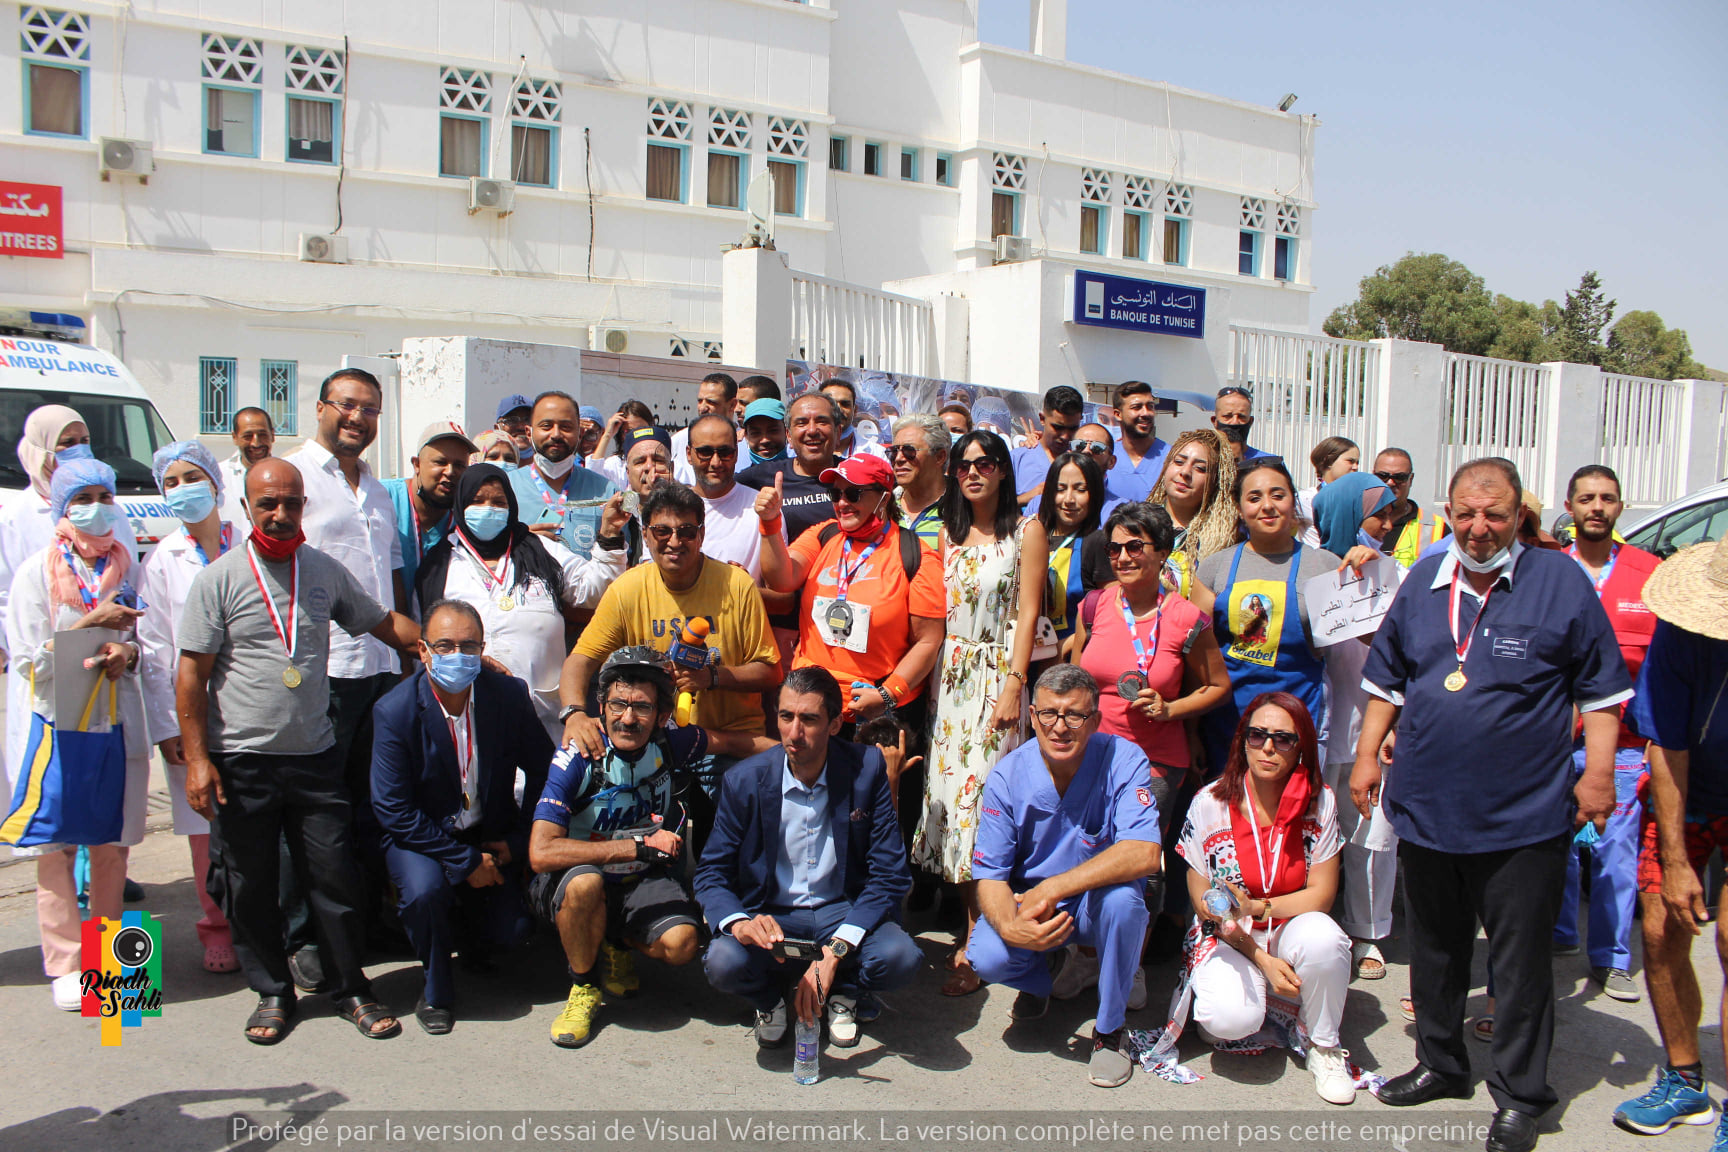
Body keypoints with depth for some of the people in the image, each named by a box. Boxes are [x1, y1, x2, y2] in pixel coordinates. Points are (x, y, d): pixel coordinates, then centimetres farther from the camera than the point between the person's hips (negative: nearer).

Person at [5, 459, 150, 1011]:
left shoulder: (125, 566, 7)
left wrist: (127, 654, -8)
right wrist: (91, 625, -18)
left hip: (117, 722, 4)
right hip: (55, 724, -3)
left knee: (113, 842, 9)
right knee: (56, 846, 1)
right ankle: (65, 963, 10)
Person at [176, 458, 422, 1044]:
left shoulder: (326, 571, 6)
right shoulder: (219, 578, -4)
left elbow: (385, 623, 16)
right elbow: (191, 674, -4)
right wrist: (197, 759, -9)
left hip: (315, 755, 2)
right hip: (241, 761, -2)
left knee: (336, 877, 4)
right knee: (251, 886, 8)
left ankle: (351, 989, 19)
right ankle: (272, 993, 25)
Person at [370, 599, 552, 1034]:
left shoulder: (511, 695, -11)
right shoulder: (395, 711, -18)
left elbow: (542, 772, 2)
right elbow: (394, 811, -18)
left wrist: (515, 840, -7)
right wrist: (465, 861, -21)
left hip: (491, 835, 3)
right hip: (421, 836, -2)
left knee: (511, 930, -12)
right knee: (424, 891, -32)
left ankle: (467, 932, 28)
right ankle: (436, 990, -1)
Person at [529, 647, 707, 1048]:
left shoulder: (673, 746, -13)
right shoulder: (578, 759, -23)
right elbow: (541, 853, -32)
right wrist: (639, 846, -31)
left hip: (643, 882, 3)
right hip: (570, 883, -2)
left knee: (681, 944, -25)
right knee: (585, 881, -37)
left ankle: (617, 946, 11)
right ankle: (582, 985, -8)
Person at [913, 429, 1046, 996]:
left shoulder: (1026, 532, 0)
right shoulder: (947, 533, 14)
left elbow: (1027, 613, -5)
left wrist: (1013, 683, -13)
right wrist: (930, 676, 6)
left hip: (996, 676, -5)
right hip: (949, 674, 5)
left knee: (983, 797, -8)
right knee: (949, 789, 2)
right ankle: (973, 930, 13)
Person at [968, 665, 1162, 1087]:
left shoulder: (1123, 760, -19)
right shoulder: (1007, 777, -14)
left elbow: (1144, 854, -32)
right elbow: (990, 876, -14)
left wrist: (1051, 888, -37)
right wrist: (1012, 928, -37)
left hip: (1096, 903, -1)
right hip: (1028, 903, 1)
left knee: (1122, 897, -35)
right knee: (988, 957, -27)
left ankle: (1109, 1029, -8)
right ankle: (1038, 980, 14)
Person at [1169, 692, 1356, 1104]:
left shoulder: (1320, 802, -6)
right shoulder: (1210, 804, -11)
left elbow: (1321, 893, -6)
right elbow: (1204, 904, -6)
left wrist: (1258, 908, -23)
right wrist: (1262, 960, -15)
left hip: (1290, 930, 2)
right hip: (1227, 938, -2)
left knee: (1322, 937, -33)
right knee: (1232, 1018, -32)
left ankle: (1324, 1047, -7)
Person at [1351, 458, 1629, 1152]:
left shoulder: (1560, 581, -4)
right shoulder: (1423, 581, 7)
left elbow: (1599, 686, 0)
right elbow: (1386, 678, 15)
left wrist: (1598, 770, -7)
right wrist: (1367, 754, 10)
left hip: (1522, 817, -4)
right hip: (1425, 807, 4)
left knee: (1521, 963, 5)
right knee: (1434, 949, 18)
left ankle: (1520, 1096, 21)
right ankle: (1440, 1065, 35)